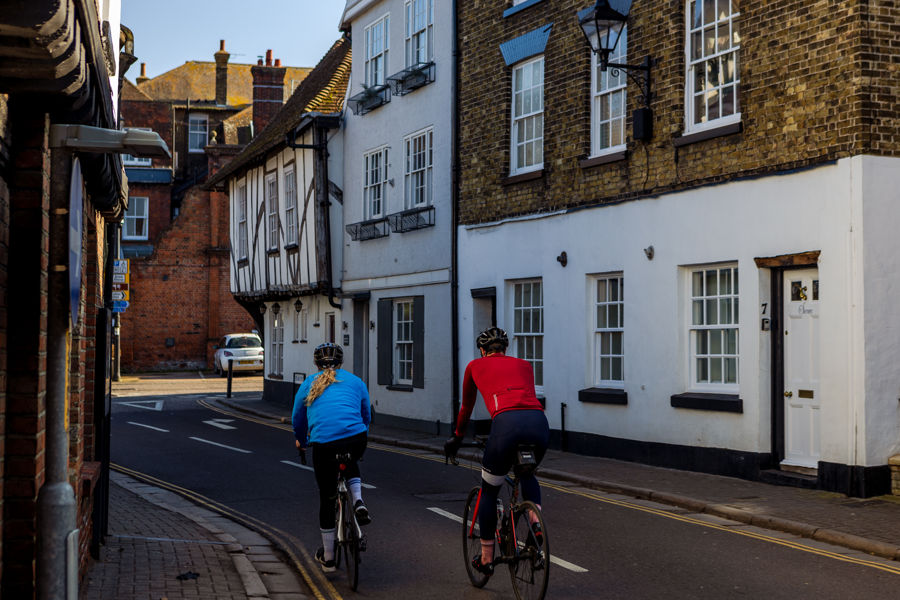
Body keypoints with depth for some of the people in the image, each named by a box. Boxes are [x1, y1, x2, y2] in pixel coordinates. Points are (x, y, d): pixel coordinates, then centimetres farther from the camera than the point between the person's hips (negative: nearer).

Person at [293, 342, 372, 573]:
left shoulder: (308, 384, 20)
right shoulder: (355, 381, 21)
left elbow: (297, 419, 27)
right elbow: (366, 415, 29)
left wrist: (301, 442, 46)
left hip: (324, 443, -1)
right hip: (355, 439, 1)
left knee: (327, 498, 14)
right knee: (351, 462, 38)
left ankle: (327, 557, 21)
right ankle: (359, 503, 12)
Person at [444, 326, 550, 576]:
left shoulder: (475, 366, 26)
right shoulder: (524, 365, 32)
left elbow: (466, 407, 37)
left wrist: (457, 437, 53)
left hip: (507, 424, -3)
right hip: (539, 423, 3)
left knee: (489, 491, 20)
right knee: (527, 474, 35)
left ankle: (486, 558, 26)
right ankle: (537, 525, 13)